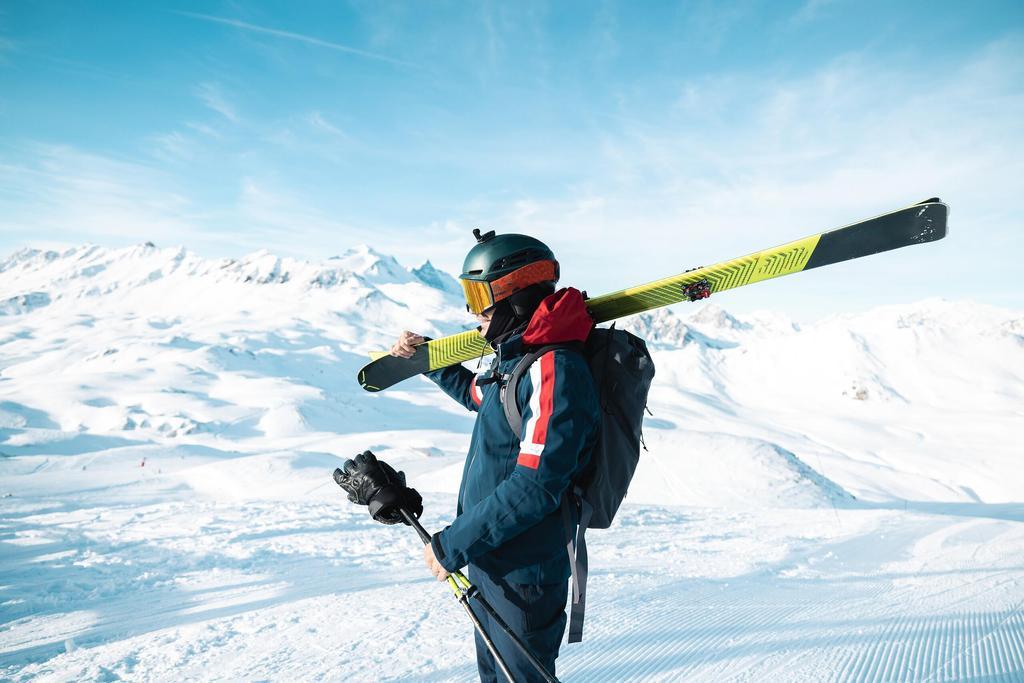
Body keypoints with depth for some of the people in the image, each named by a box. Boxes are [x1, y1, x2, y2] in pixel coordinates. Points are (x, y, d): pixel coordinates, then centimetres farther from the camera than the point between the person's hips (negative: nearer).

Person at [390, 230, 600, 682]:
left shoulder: (553, 371, -26)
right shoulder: (516, 360, 4)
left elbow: (535, 488, -30)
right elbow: (476, 395, 28)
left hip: (522, 573, -9)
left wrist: (453, 544, -24)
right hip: (488, 559, 9)